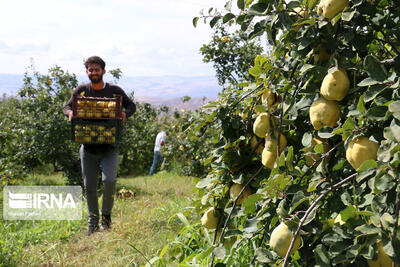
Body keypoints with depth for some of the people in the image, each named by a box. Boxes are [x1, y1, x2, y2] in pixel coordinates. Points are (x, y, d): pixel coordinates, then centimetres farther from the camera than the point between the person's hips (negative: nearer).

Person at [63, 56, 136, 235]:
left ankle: (106, 214, 7)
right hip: (88, 147, 2)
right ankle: (93, 223, 22)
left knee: (109, 180, -19)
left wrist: (125, 113, -12)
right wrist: (70, 113, -13)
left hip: (109, 147, -2)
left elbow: (131, 105, 11)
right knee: (89, 186, 7)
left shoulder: (114, 90, 2)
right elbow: (67, 107, 12)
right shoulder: (81, 90, 3)